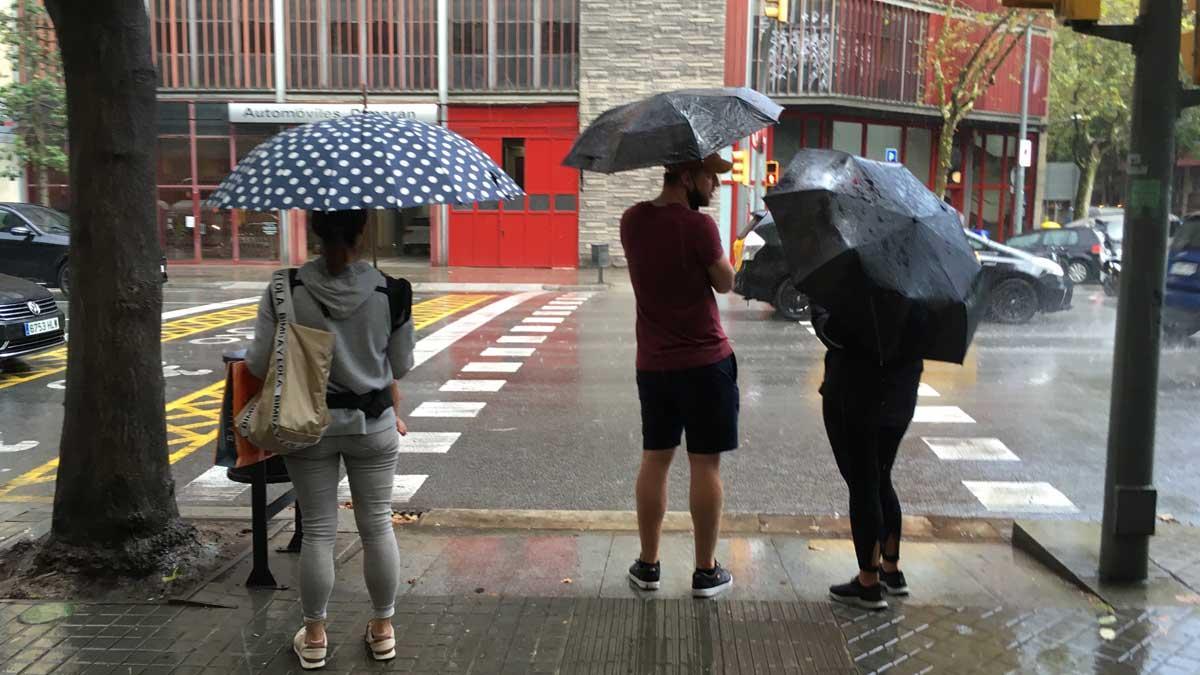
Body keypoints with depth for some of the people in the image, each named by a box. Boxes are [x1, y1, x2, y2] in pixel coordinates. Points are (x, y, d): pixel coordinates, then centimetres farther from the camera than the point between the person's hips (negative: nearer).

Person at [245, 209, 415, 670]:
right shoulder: (389, 291, -11)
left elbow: (260, 364, -9)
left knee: (318, 530, 11)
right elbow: (400, 366, -3)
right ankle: (383, 629, 26)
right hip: (373, 423, 0)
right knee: (378, 526, 12)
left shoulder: (285, 291, -12)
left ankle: (314, 636, 24)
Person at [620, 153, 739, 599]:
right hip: (705, 362, -5)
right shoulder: (698, 225, -17)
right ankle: (706, 571, 14)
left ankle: (648, 565, 21)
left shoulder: (632, 220, 3)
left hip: (652, 363, 6)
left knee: (654, 460, 14)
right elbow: (725, 283, -6)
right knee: (705, 465, 4)